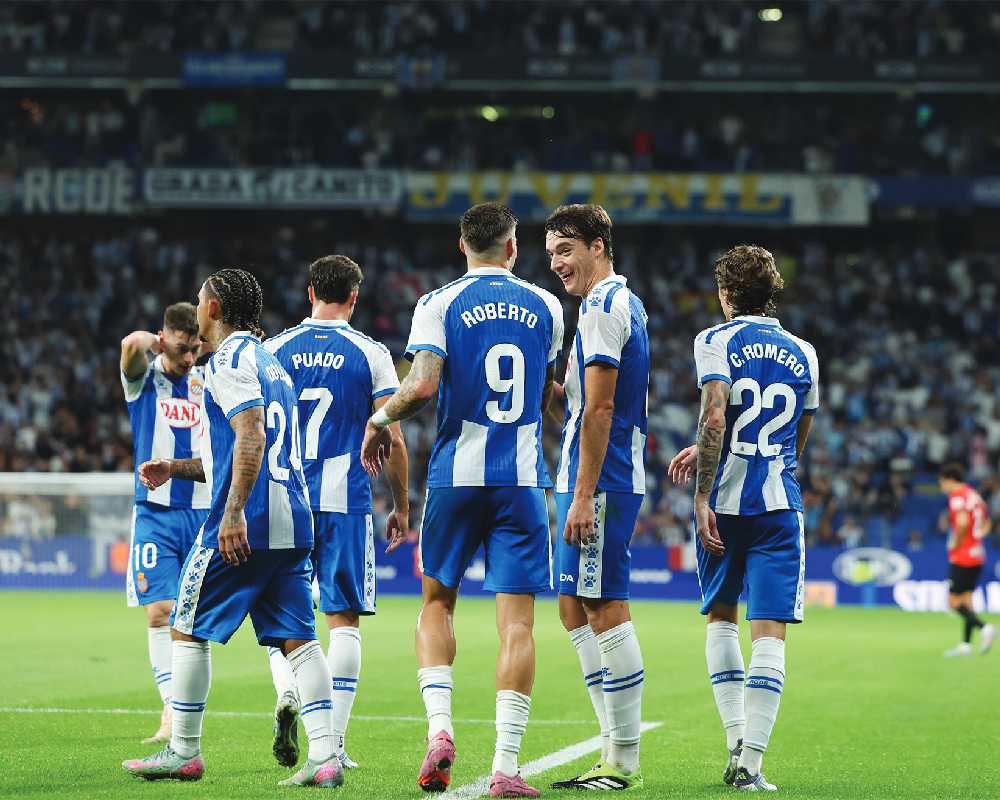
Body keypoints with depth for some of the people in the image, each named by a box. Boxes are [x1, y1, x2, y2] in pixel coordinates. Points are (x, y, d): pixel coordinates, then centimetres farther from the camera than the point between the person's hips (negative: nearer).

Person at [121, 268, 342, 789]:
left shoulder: (229, 360, -7)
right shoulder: (269, 363, 22)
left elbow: (251, 438, -20)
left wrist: (234, 513, -25)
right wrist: (175, 468, 29)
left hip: (244, 525, -8)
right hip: (293, 523, 8)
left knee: (188, 629, 5)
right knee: (297, 639, 3)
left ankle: (184, 753, 10)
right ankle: (324, 755, -8)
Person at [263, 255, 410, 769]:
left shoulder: (274, 350, 5)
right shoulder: (371, 355, 0)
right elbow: (392, 441, -1)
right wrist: (401, 508, 10)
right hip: (346, 502, -2)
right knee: (344, 620, 4)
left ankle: (288, 690, -13)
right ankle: (333, 741, 0)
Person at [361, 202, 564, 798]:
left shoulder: (441, 304, -2)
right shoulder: (545, 306, 8)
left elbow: (423, 385, -14)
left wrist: (380, 420, 3)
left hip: (457, 474, -1)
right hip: (523, 477, 1)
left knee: (438, 600, 17)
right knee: (517, 620, -1)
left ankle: (440, 726, -1)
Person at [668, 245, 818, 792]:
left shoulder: (716, 342, -1)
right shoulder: (803, 354, 12)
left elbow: (714, 421, -16)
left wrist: (702, 498, -14)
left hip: (725, 501, -1)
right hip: (780, 504, 1)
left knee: (720, 617, 19)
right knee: (769, 634, -2)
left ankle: (736, 736, 8)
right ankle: (750, 762, -9)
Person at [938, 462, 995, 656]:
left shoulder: (957, 497, -13)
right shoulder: (975, 496, 15)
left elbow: (962, 523, -28)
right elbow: (986, 524, 23)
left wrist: (955, 544, -15)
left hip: (962, 558, -9)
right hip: (977, 556, 9)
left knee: (954, 602, -5)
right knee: (966, 600, 11)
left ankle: (984, 627, -21)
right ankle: (965, 644, 9)